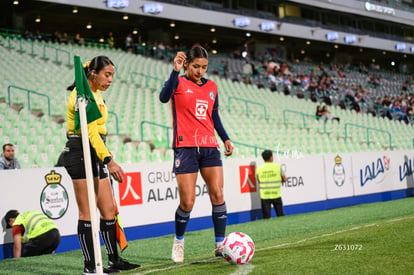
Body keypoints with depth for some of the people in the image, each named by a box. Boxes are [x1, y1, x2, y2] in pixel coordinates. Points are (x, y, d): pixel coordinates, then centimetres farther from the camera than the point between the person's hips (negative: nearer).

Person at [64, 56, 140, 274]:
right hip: (80, 154, -10)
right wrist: (109, 160, -30)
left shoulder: (96, 94, 16)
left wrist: (105, 160, 20)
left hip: (95, 154, 10)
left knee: (109, 209, 10)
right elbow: (91, 131, -24)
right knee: (87, 212, -5)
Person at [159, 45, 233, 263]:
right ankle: (179, 242, 20)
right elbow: (164, 97, -22)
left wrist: (226, 138, 12)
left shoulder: (212, 87, 15)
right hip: (185, 147, -4)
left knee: (218, 194, -6)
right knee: (187, 202, -4)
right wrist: (175, 71, -32)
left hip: (209, 147, 4)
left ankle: (220, 245, 4)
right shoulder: (178, 82, 0)